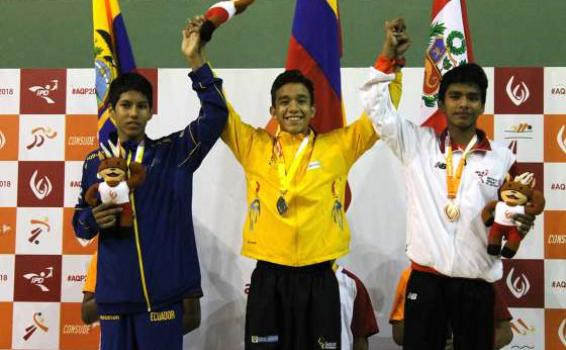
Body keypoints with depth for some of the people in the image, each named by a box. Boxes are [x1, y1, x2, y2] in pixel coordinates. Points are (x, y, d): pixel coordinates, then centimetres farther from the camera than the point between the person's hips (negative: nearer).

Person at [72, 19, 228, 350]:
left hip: (162, 290, -2)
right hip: (114, 292, 2)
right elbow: (80, 220, 13)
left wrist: (196, 62, -18)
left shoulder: (173, 152, 1)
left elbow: (215, 117, -11)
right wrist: (93, 219, -11)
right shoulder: (95, 162, 7)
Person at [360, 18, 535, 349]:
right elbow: (376, 106, -1)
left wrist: (520, 225, -14)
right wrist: (388, 55, -9)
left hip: (477, 285, 1)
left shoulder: (503, 157, 3)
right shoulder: (418, 144, 2)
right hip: (426, 279, 0)